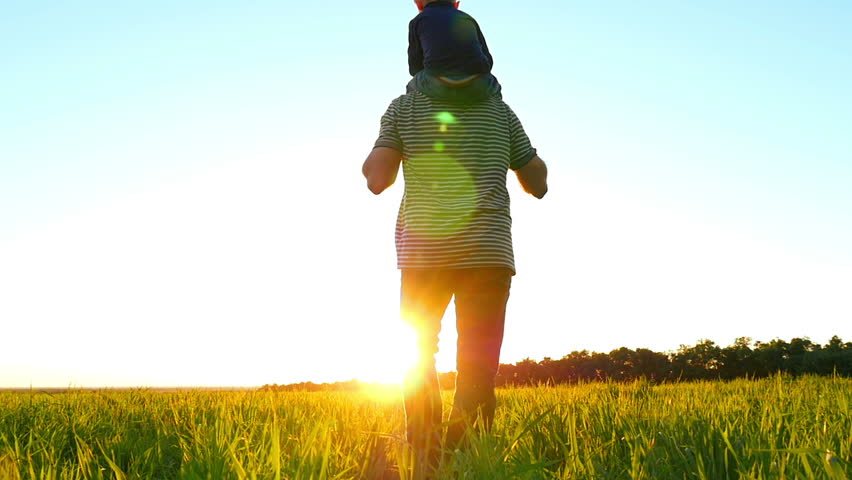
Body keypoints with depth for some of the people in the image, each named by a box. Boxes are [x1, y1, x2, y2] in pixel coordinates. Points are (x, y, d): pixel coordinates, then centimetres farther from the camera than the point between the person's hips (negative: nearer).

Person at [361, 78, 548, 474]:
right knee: (478, 369, 3)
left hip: (423, 252, 0)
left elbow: (377, 181, -1)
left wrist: (369, 162, 20)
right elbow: (538, 184, 14)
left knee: (416, 359, 13)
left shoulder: (404, 107, 8)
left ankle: (425, 463, 5)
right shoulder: (499, 110, 11)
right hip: (488, 252, 0)